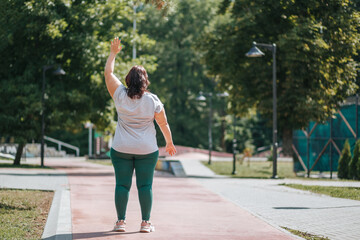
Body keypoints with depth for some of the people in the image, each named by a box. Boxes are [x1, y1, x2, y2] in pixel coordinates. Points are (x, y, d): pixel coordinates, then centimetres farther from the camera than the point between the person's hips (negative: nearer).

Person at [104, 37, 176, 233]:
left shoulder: (120, 95, -4)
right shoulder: (153, 100, -4)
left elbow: (108, 73, 8)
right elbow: (163, 124, 4)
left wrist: (113, 53, 17)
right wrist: (169, 143, 16)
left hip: (121, 149, 1)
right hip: (147, 150, 0)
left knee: (122, 184, 3)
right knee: (145, 185, 3)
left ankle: (120, 221, 3)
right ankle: (145, 223, 3)